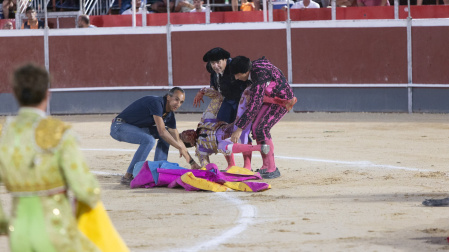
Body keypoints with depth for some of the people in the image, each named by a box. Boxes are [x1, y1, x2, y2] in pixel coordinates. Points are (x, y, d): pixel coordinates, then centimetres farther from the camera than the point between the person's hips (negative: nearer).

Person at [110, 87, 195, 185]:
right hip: (119, 127, -10)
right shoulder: (157, 103, -24)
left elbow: (176, 139, 11)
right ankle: (128, 176, -25)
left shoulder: (169, 114, 4)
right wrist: (181, 148, -23)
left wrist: (192, 161, 6)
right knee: (148, 140, -31)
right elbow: (161, 131, -28)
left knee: (167, 136, 6)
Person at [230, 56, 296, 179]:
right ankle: (265, 167, 7)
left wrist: (240, 128, -40)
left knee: (262, 129, -21)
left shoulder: (260, 77, -36)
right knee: (255, 128, 0)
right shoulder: (253, 66, -10)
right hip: (270, 98, 9)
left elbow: (254, 106, -39)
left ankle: (272, 169, -14)